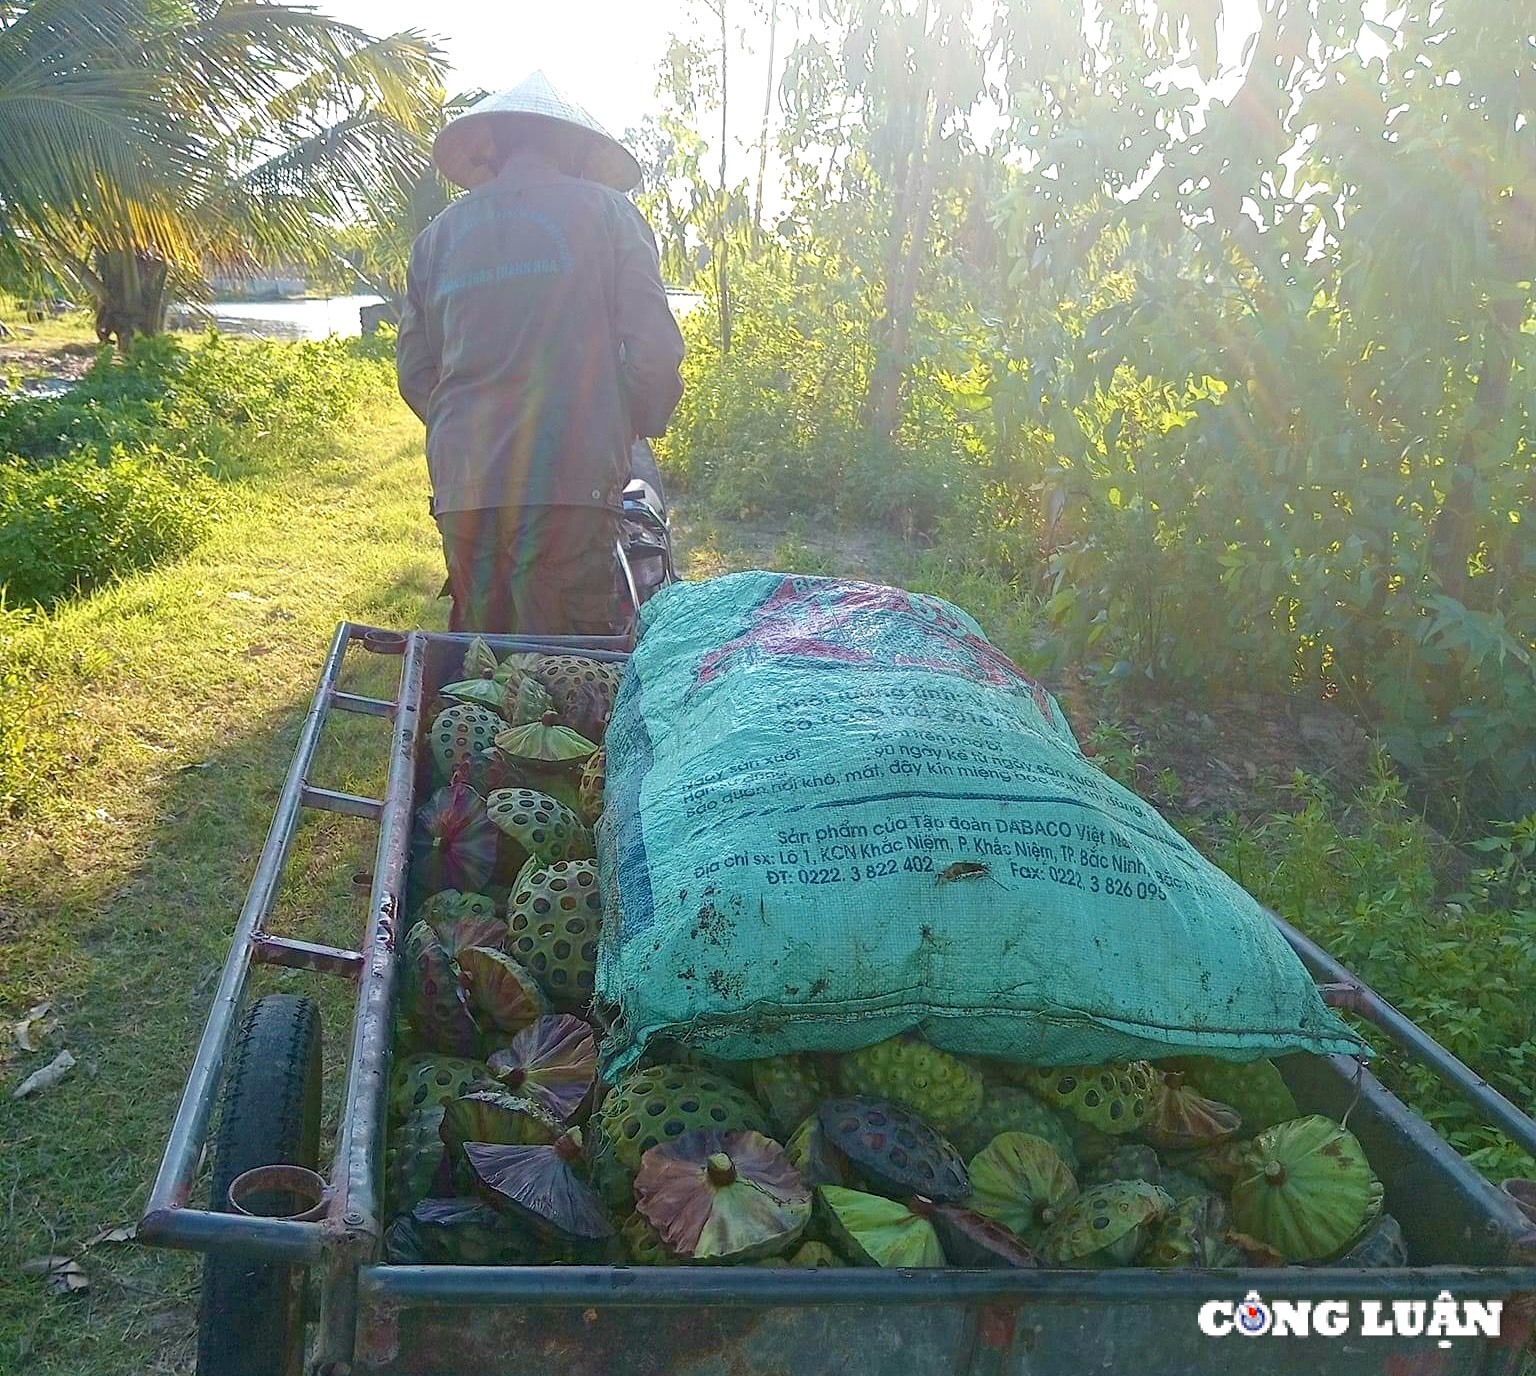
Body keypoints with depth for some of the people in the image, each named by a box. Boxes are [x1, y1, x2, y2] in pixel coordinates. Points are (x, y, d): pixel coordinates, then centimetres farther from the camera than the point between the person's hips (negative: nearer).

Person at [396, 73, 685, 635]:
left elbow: (414, 371, 16)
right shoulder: (607, 213, 6)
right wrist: (637, 426, 15)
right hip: (571, 483, -4)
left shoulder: (439, 232, 16)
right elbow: (654, 347, -3)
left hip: (464, 487, 4)